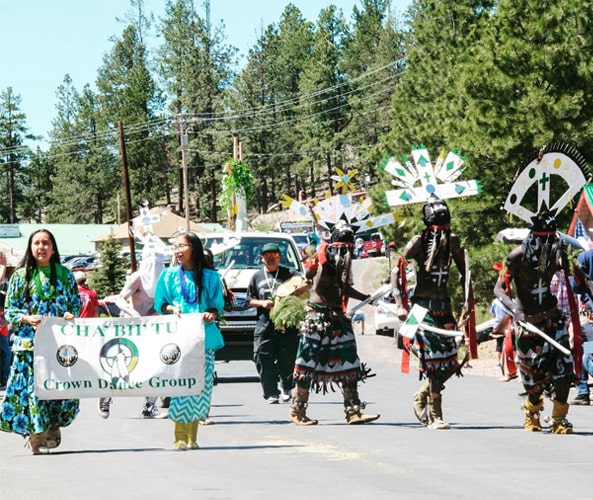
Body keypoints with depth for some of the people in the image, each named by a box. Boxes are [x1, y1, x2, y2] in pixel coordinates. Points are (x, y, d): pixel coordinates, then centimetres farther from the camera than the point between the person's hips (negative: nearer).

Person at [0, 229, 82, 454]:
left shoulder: (65, 274, 11)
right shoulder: (20, 276, 6)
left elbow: (76, 303, 14)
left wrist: (71, 314, -8)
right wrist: (27, 318, -13)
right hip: (30, 341, -2)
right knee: (33, 384, -6)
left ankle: (52, 426, 19)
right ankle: (37, 435, 1)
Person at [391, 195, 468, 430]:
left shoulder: (452, 241, 7)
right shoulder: (418, 241, -8)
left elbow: (464, 273, 15)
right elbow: (396, 272, -11)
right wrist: (400, 305, -19)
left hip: (444, 305, 6)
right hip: (423, 305, -6)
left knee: (451, 361, 4)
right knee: (433, 361, -9)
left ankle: (421, 398, 27)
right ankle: (434, 416, -3)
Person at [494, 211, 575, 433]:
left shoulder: (555, 252, -5)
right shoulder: (517, 256, -15)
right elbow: (499, 288, -17)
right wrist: (514, 308, -33)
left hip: (552, 317, 2)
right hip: (526, 322, -2)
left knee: (563, 367, -13)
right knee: (533, 374, 5)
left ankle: (559, 418, 1)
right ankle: (532, 412, 36)